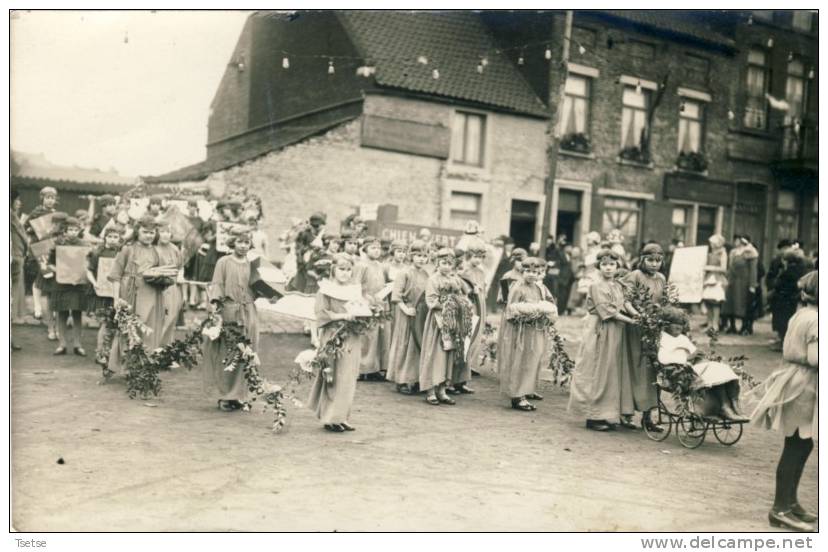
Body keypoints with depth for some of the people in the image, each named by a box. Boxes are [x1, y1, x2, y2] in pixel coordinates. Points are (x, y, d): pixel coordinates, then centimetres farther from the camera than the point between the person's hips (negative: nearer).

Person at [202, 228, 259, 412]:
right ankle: (224, 396, 7)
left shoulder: (251, 265, 12)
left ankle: (239, 396, 13)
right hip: (228, 310, -3)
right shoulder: (224, 262, 1)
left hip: (248, 313, 4)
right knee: (226, 355, -1)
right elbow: (216, 284, -5)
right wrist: (214, 302, -17)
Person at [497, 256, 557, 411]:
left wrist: (546, 312, -5)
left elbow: (549, 303, 17)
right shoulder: (517, 288, -11)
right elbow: (511, 310, -15)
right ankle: (517, 397, -5)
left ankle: (527, 390, 29)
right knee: (519, 363, -6)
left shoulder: (540, 287, 11)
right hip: (520, 331, -8)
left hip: (536, 331, 8)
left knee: (533, 361, 14)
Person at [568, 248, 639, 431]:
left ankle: (619, 413, 15)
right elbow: (607, 310, -17)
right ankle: (594, 417, 3)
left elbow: (625, 303, 4)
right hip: (600, 333, -8)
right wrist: (630, 321, -16)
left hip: (617, 334, 8)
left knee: (617, 372, 9)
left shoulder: (618, 286, 14)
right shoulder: (597, 286, -11)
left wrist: (635, 313, -16)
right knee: (599, 374, -4)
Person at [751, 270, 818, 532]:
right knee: (796, 448, -2)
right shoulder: (816, 320, -19)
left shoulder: (800, 315, 10)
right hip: (804, 388, -10)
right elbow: (815, 358, -25)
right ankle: (780, 509, 5)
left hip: (796, 381, 10)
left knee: (801, 446, 17)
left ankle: (790, 502, 27)